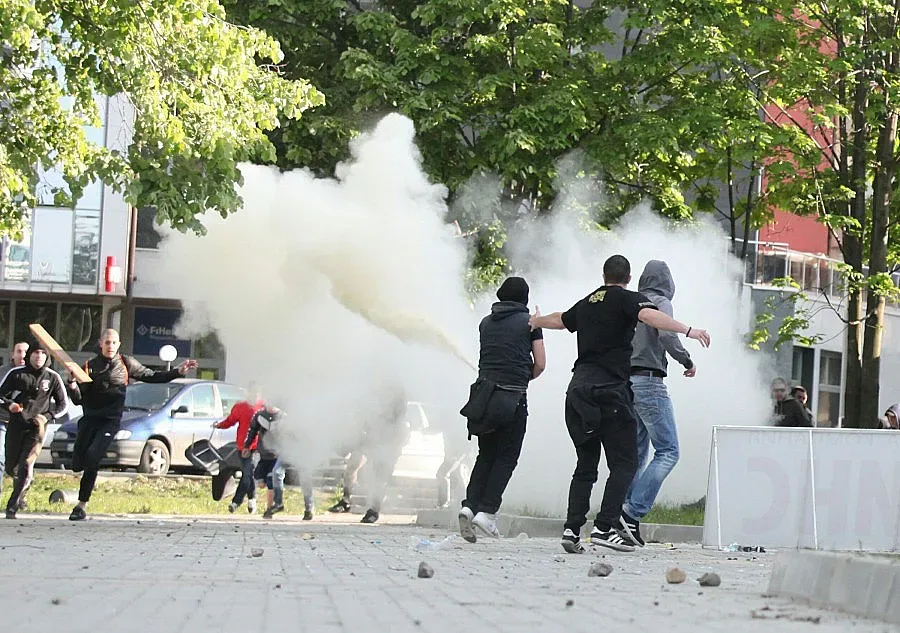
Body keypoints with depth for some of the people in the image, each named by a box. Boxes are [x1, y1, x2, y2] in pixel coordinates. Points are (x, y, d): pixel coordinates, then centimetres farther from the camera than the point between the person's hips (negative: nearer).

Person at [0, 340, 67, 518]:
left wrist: (46, 416, -7)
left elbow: (62, 404, 10)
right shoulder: (16, 374, 1)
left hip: (37, 426, -2)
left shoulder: (52, 378, 2)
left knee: (26, 465, -17)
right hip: (16, 424, 2)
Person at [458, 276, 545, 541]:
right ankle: (487, 512, -7)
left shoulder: (486, 323, 14)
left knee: (486, 455, 14)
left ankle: (470, 505, -4)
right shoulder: (530, 322, 2)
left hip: (484, 392, 4)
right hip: (513, 397, -4)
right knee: (506, 458, 4)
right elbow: (540, 364, 1)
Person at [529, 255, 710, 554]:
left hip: (578, 388, 6)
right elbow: (650, 315, -19)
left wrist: (536, 321, 63)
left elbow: (559, 320, 42)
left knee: (585, 464, 12)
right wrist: (688, 330, -27)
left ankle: (572, 528, 1)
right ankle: (605, 527, -16)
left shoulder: (586, 304, 21)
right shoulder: (626, 299, 2)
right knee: (624, 463, -4)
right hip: (610, 389, -6)